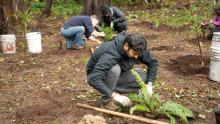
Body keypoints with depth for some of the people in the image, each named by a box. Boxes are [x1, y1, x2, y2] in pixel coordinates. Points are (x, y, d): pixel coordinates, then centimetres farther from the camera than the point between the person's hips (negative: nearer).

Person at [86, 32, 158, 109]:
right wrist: (115, 95, -47)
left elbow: (152, 63, -7)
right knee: (115, 69, -38)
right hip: (96, 76, -5)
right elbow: (93, 79, -45)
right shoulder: (110, 54, -37)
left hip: (116, 75, 6)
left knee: (144, 78, -14)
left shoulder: (135, 49, -18)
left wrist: (149, 84, -20)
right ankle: (106, 100, -17)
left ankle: (114, 90, -5)